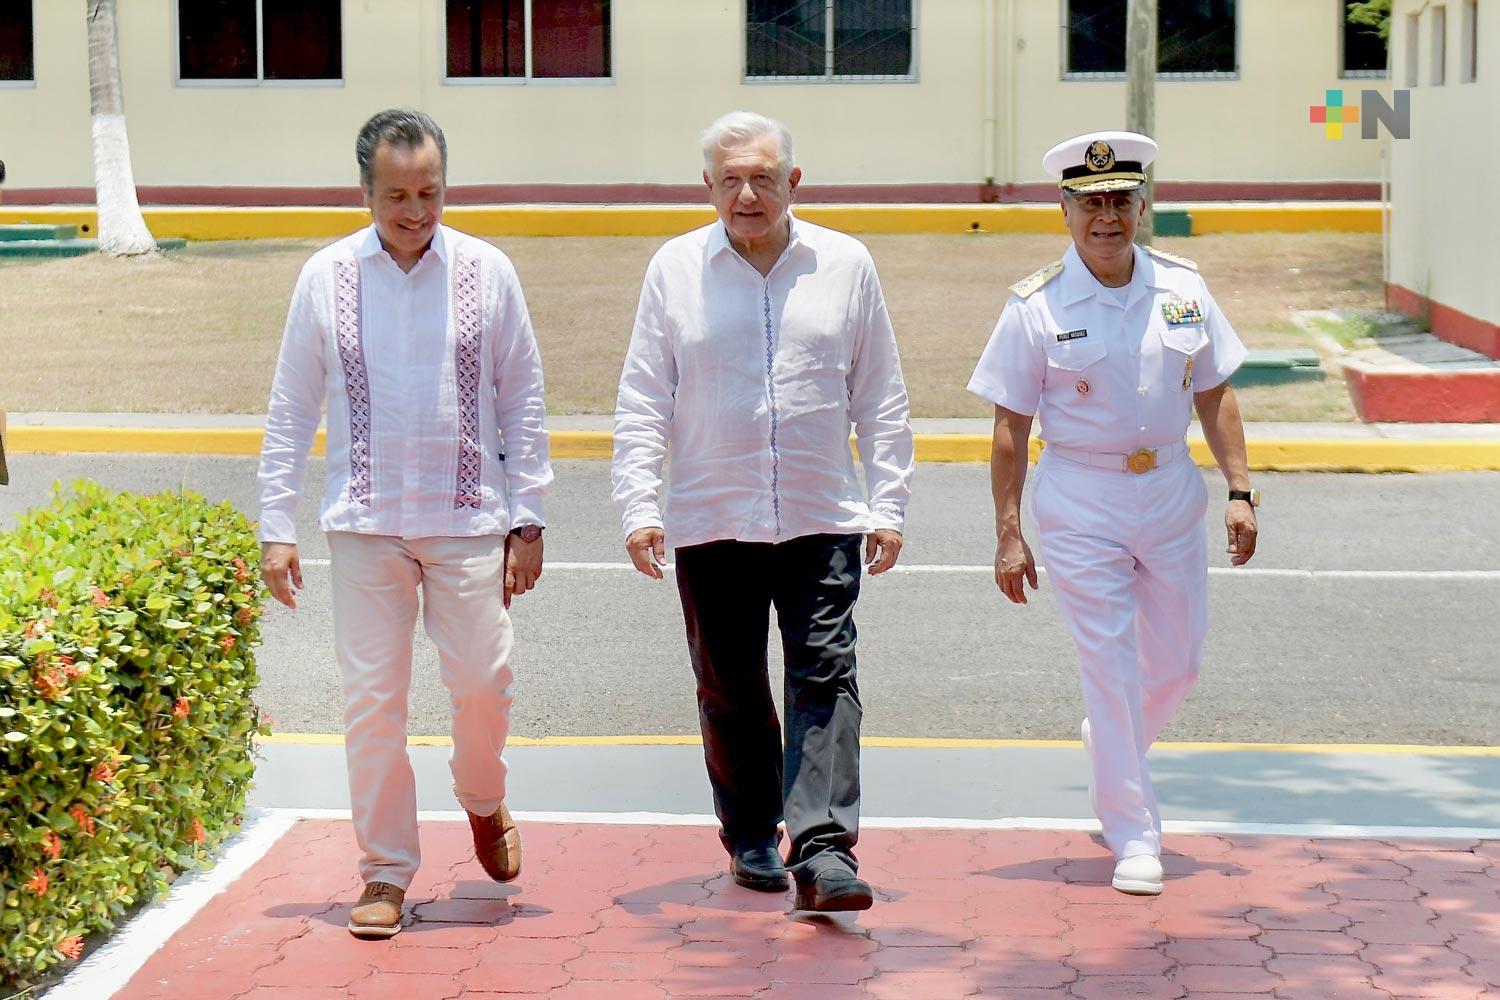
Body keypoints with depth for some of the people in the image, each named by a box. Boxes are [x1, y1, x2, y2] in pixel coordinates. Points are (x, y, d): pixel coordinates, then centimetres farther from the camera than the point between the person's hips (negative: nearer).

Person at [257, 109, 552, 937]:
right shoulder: (326, 278, 1)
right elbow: (290, 410, 6)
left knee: (482, 682, -1)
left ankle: (483, 801, 31)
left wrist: (527, 520, 2)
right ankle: (385, 872, 12)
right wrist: (276, 528, 2)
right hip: (365, 523, 0)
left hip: (467, 519, 0)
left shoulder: (486, 273, 1)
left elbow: (522, 400, 6)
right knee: (371, 698, 0)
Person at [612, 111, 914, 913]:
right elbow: (641, 402, 4)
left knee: (825, 676, -10)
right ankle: (751, 839, 25)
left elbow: (880, 398, 9)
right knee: (730, 692, 9)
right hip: (710, 523, 1)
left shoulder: (845, 265, 4)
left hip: (822, 518, 0)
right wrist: (639, 506, -4)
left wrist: (887, 506, 4)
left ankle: (823, 850, -15)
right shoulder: (675, 270, 2)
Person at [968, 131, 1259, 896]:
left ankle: (1109, 747, 43)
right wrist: (1008, 533, -7)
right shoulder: (1036, 306, -8)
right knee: (1110, 665, -4)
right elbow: (1010, 428, -5)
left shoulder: (1182, 289, 2)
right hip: (1080, 502, -4)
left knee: (1177, 661, 11)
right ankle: (1134, 838, 5)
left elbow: (1213, 395, 10)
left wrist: (1239, 489, 3)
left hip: (1171, 493, 4)